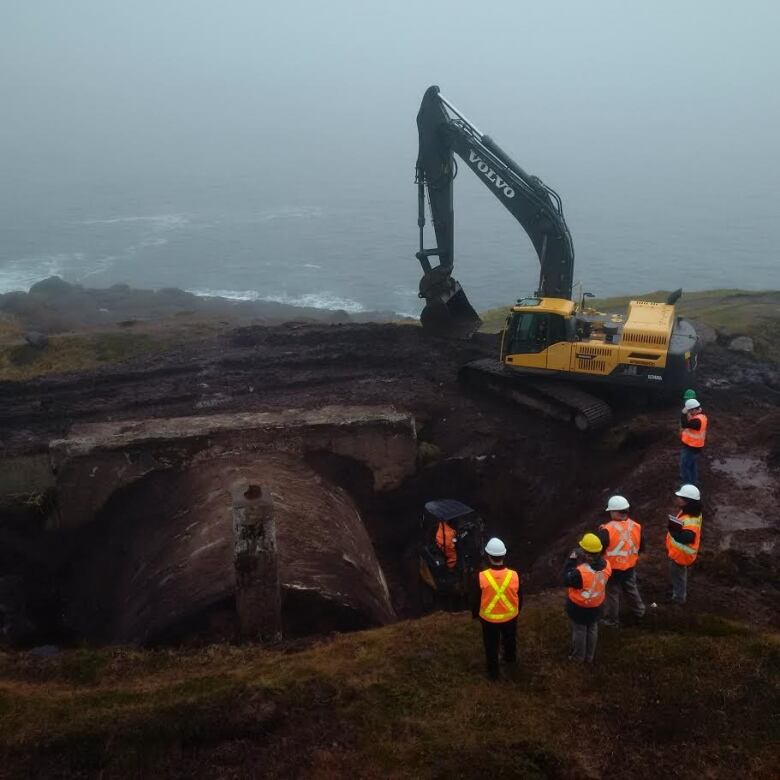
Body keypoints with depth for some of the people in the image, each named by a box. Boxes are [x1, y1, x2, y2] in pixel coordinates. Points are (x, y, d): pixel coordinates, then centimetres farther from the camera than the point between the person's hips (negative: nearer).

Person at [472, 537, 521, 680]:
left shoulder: (482, 577, -27)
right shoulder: (514, 576, -23)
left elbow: (476, 599, -12)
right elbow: (519, 598, -6)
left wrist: (475, 614, 9)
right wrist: (517, 611, 15)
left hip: (489, 619, -2)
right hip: (510, 617, 2)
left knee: (491, 646, 21)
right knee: (510, 640, 30)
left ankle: (493, 672, 38)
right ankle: (510, 659, 56)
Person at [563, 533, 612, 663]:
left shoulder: (580, 572, -39)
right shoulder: (606, 565, -20)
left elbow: (567, 580, -20)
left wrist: (571, 561, -19)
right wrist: (583, 561, -9)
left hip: (578, 607, -5)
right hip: (596, 605, 5)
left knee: (579, 630, 17)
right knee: (592, 629, 25)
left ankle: (578, 657, 37)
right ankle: (589, 657, 42)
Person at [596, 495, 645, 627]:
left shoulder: (607, 530, -30)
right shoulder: (636, 527, -12)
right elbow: (641, 547, 3)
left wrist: (599, 533, -6)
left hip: (612, 569, -5)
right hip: (630, 567, 5)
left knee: (612, 594, 15)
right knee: (631, 589, 29)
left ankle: (612, 620, 30)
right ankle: (639, 611, 48)